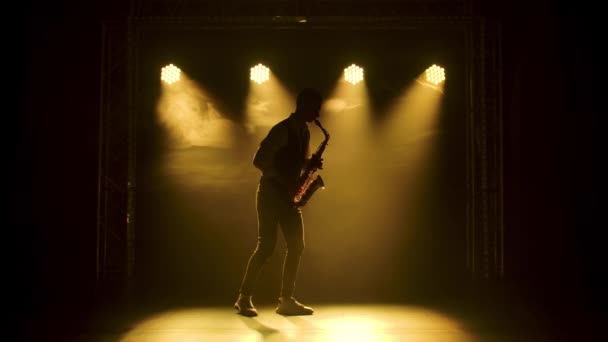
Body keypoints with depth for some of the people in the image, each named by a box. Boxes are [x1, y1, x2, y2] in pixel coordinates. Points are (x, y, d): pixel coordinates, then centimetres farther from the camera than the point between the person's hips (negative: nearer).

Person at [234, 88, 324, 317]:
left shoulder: (304, 131, 11)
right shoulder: (282, 130, -15)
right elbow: (259, 160, -19)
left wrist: (311, 164, 0)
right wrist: (285, 180, -22)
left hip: (287, 196, 8)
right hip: (271, 193, -8)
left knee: (296, 246, 3)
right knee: (266, 246, -9)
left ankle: (286, 300, 10)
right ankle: (244, 298, 4)